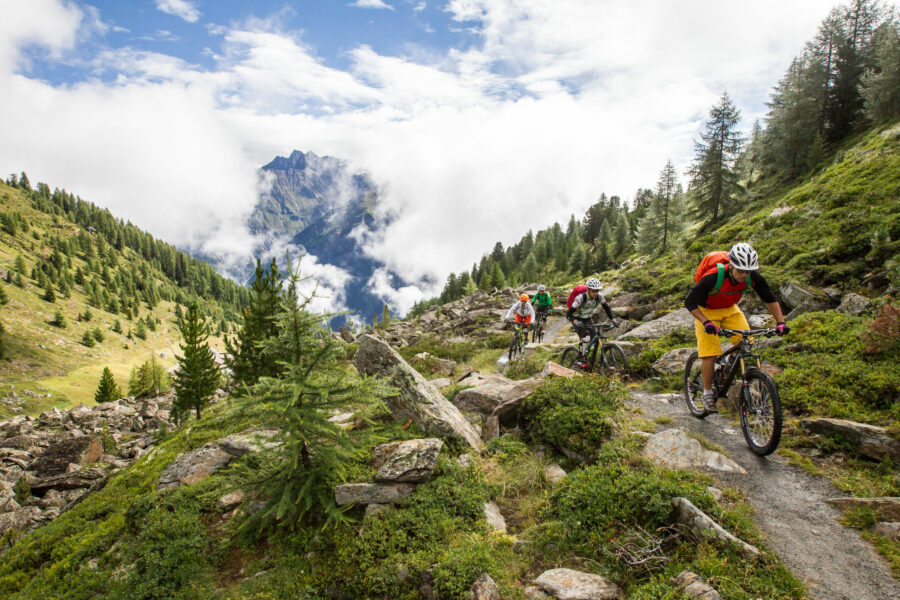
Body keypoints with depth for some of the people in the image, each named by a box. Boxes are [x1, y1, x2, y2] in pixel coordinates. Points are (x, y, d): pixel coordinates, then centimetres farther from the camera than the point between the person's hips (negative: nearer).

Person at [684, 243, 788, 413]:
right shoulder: (713, 277, -34)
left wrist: (780, 322, -17)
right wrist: (706, 322, -38)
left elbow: (770, 298, -6)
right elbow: (690, 302, -28)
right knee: (710, 354, -13)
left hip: (730, 309, 5)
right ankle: (708, 393, 3)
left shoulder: (753, 277, -21)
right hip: (707, 311, -4)